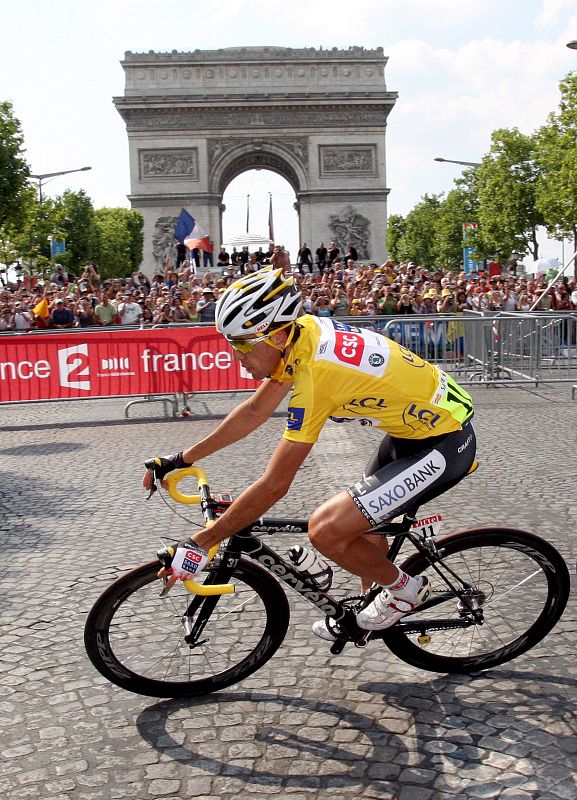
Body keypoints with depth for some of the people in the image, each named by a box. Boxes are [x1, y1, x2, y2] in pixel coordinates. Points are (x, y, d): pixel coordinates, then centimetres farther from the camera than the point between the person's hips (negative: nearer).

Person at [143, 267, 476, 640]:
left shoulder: (315, 372, -29)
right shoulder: (301, 330, -3)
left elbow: (274, 486, -25)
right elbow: (255, 410, 8)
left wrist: (199, 544, -19)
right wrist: (181, 459, 10)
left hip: (445, 442, -10)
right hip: (418, 421, 10)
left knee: (326, 529, -16)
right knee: (362, 516, 23)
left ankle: (405, 588, 9)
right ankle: (369, 618, 43)